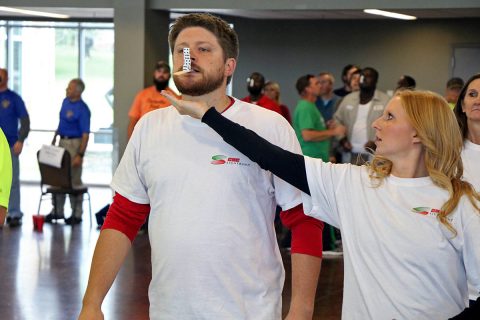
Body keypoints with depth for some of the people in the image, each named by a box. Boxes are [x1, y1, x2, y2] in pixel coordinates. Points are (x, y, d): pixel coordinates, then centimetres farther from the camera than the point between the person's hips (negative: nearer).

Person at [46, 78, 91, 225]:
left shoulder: (82, 109, -16)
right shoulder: (66, 101, 8)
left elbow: (85, 135, -18)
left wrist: (80, 155, -21)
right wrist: (55, 138, 19)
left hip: (74, 143, -8)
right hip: (62, 141, 8)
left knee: (74, 180, -1)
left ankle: (76, 214, 8)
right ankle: (57, 211, 18)